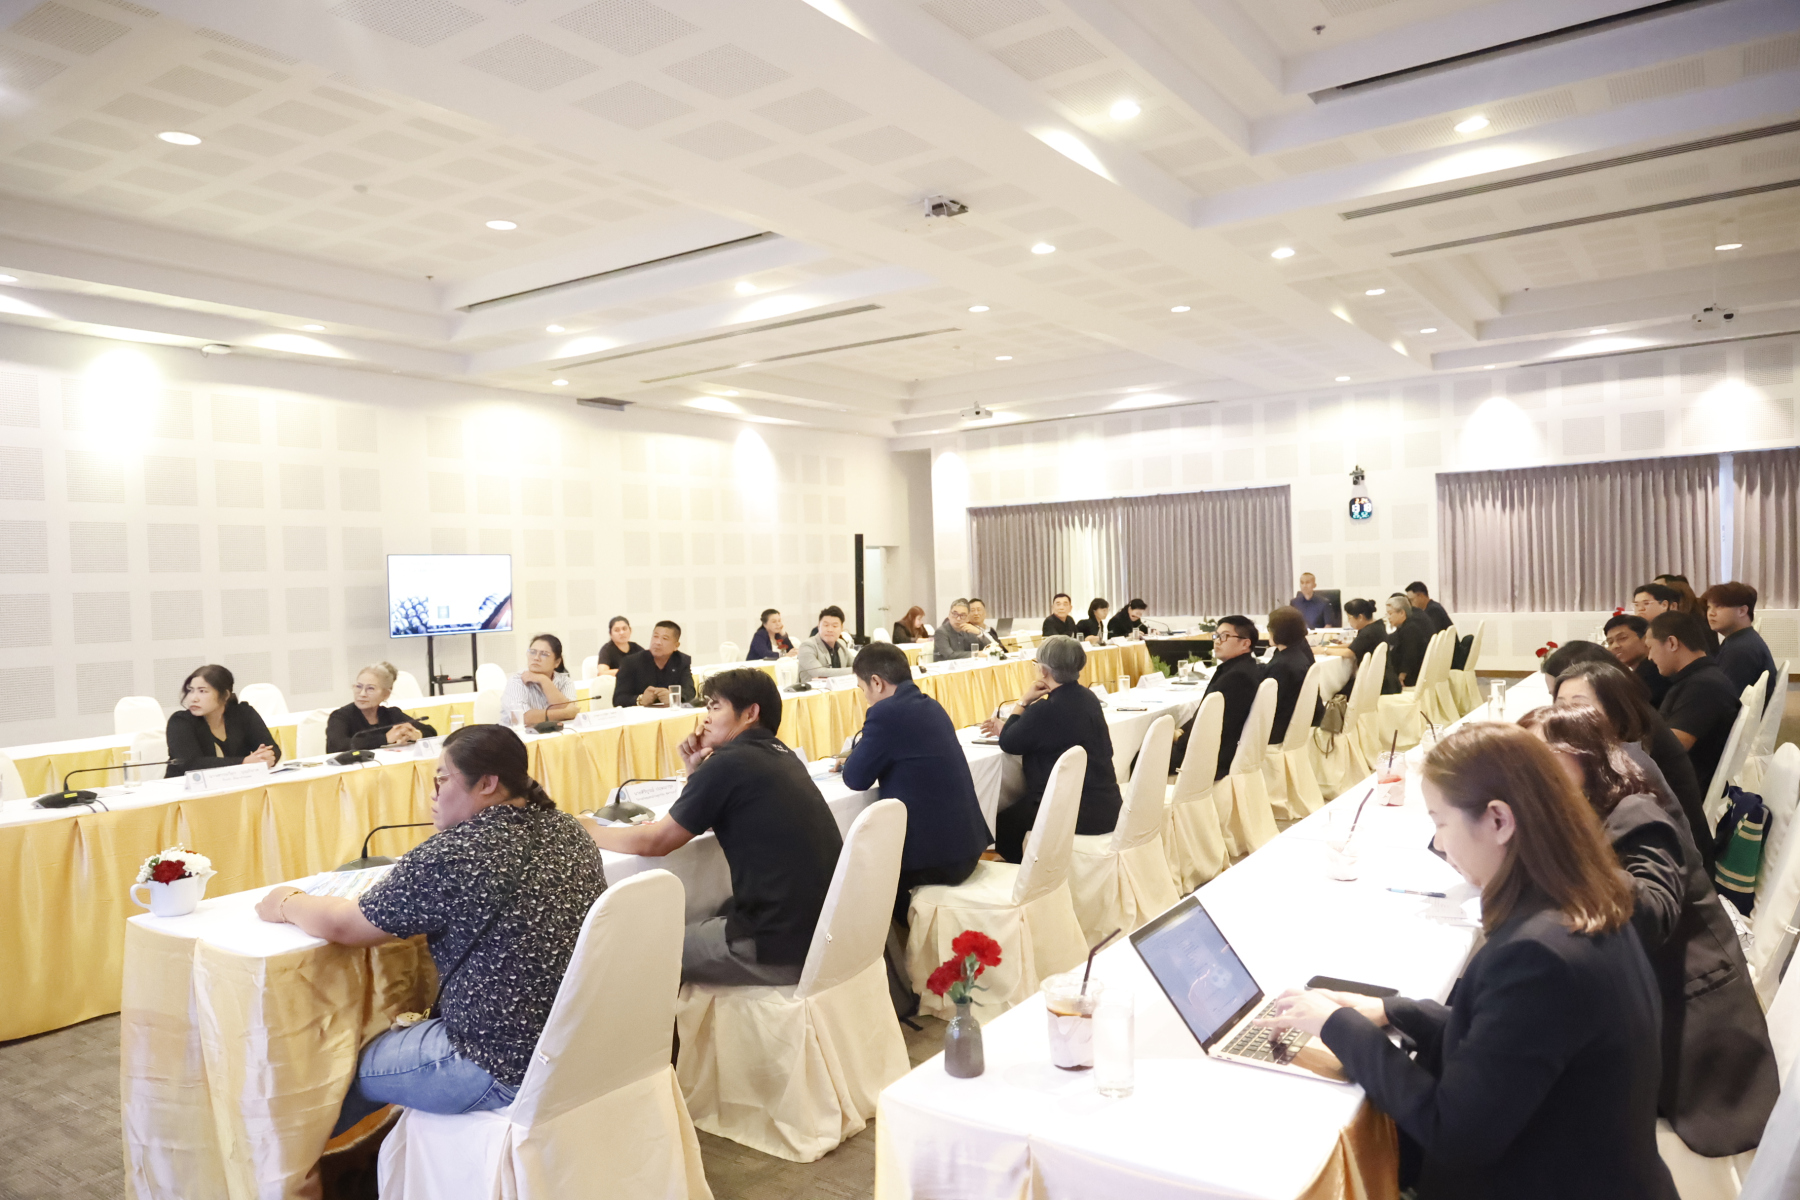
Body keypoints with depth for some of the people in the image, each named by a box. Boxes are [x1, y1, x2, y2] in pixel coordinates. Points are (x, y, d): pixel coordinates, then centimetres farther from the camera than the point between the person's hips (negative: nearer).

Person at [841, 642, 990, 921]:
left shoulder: (886, 712, -16)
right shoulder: (929, 706, 11)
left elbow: (856, 779, -8)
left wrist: (861, 740, 9)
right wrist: (856, 758, 21)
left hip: (935, 854, -8)